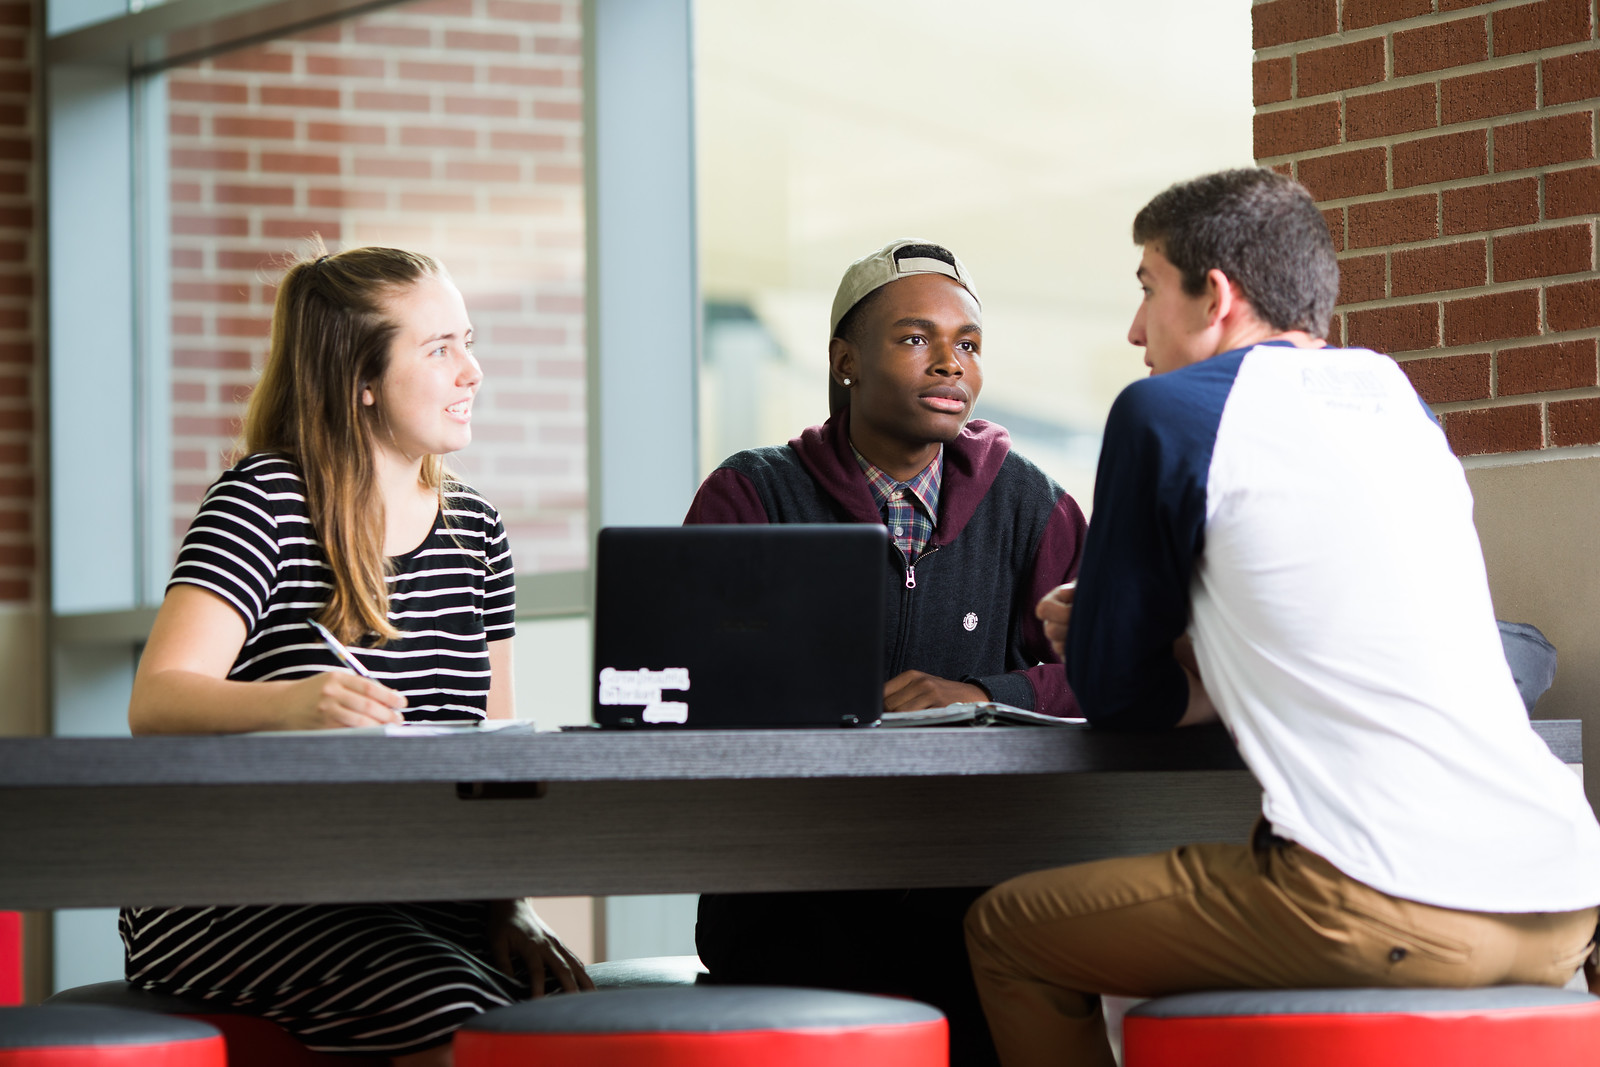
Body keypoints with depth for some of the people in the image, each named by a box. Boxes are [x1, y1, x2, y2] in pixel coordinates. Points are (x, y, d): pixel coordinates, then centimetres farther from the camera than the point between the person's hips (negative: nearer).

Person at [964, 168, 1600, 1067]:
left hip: (1388, 908, -8)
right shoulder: (1402, 403, 22)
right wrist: (1216, 665, 31)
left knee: (1008, 934, 9)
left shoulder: (1170, 410, 2)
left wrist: (1188, 681, 28)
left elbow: (1115, 695, 9)